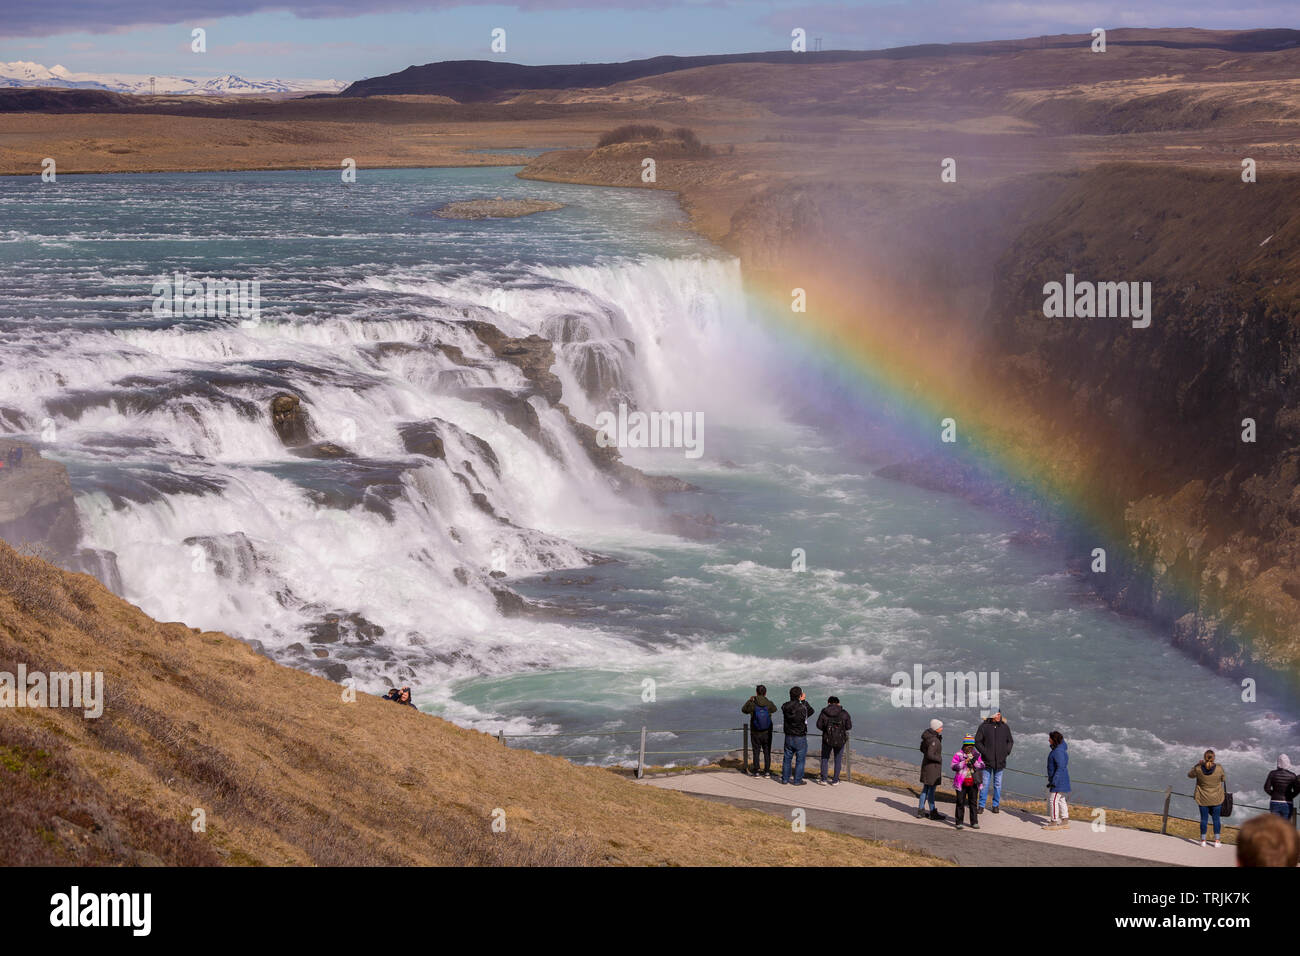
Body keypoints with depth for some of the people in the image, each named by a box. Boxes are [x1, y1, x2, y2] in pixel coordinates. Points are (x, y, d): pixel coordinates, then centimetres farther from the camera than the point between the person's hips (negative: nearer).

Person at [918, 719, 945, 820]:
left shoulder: (928, 736, 5)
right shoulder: (933, 740, -23)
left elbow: (922, 749, 17)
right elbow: (930, 755, -28)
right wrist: (939, 759, -12)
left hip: (926, 765, 9)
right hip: (932, 766, -9)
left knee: (925, 788, 16)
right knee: (931, 789, 0)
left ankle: (920, 810, 21)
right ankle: (933, 813, 8)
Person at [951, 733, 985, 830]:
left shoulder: (976, 755, 8)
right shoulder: (958, 755, -2)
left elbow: (982, 766, 3)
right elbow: (954, 766, -11)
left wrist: (974, 762, -14)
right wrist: (964, 762, -20)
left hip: (973, 783, 3)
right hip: (961, 783, -3)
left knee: (973, 802, 6)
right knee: (960, 802, 1)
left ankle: (974, 822, 12)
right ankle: (959, 822, 8)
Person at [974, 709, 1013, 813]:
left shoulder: (1005, 727, 5)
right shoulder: (984, 727, -4)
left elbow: (1010, 741, 17)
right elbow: (977, 742, 0)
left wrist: (1006, 752, 3)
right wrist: (984, 752, -9)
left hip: (1000, 761, 2)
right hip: (987, 761, -2)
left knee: (998, 784, 8)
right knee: (984, 784, 0)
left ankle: (995, 805, 18)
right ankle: (981, 805, 8)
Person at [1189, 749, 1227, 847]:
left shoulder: (1198, 769, -15)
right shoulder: (1219, 768, -16)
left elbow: (1190, 774, 5)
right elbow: (1223, 779, 0)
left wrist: (1199, 764, 5)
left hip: (1203, 799, 0)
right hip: (1216, 799, 0)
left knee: (1204, 818, 10)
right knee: (1216, 819, 10)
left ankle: (1203, 840, 17)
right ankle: (1216, 841, 14)